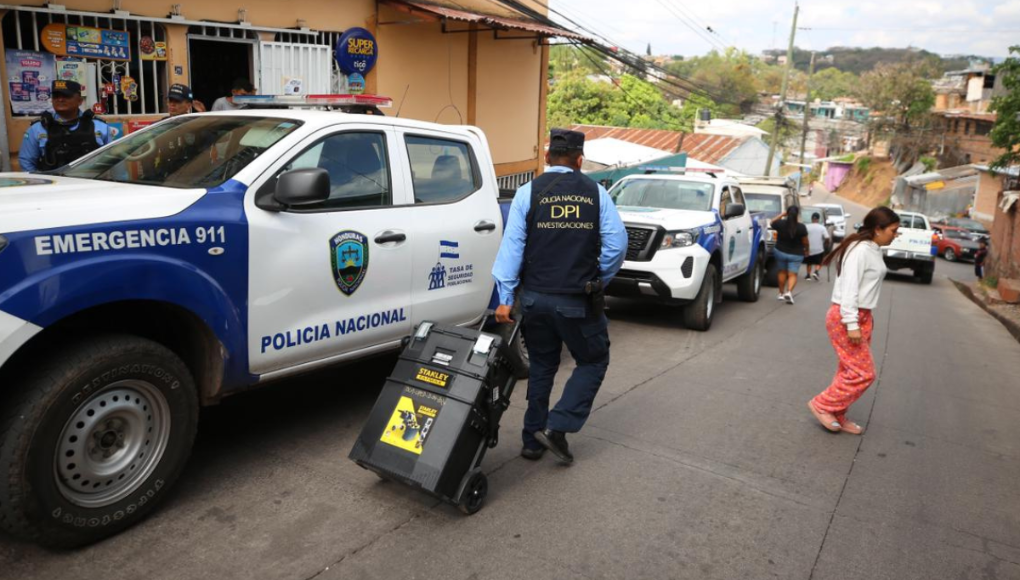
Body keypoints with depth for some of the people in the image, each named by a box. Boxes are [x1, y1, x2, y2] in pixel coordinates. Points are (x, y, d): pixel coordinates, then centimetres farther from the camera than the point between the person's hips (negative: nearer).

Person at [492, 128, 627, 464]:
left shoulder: (528, 193, -1)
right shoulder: (596, 193, 0)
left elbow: (512, 245, -7)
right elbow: (616, 244, -4)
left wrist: (505, 297, -6)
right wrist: (598, 281, 11)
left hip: (536, 298, 2)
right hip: (579, 301, -2)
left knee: (541, 367, 18)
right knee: (593, 362, 16)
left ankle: (533, 440, 24)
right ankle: (557, 427, 4)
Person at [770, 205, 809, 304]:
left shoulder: (780, 224, -13)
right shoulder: (801, 227, -17)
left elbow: (772, 223, 11)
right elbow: (805, 242, -8)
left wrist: (781, 215, 12)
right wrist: (806, 250, 10)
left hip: (780, 252, 2)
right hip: (796, 254, -2)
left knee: (782, 272, 19)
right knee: (792, 275, 2)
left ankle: (781, 293, 24)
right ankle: (789, 292, -21)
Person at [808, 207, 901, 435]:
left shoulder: (874, 251, 12)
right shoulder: (860, 250, -17)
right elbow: (849, 288, -21)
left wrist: (864, 320, 18)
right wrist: (851, 324, -23)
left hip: (861, 316, 10)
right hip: (846, 317, -10)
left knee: (849, 370, 13)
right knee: (864, 373, -6)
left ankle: (837, 415, 22)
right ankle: (822, 405, 5)